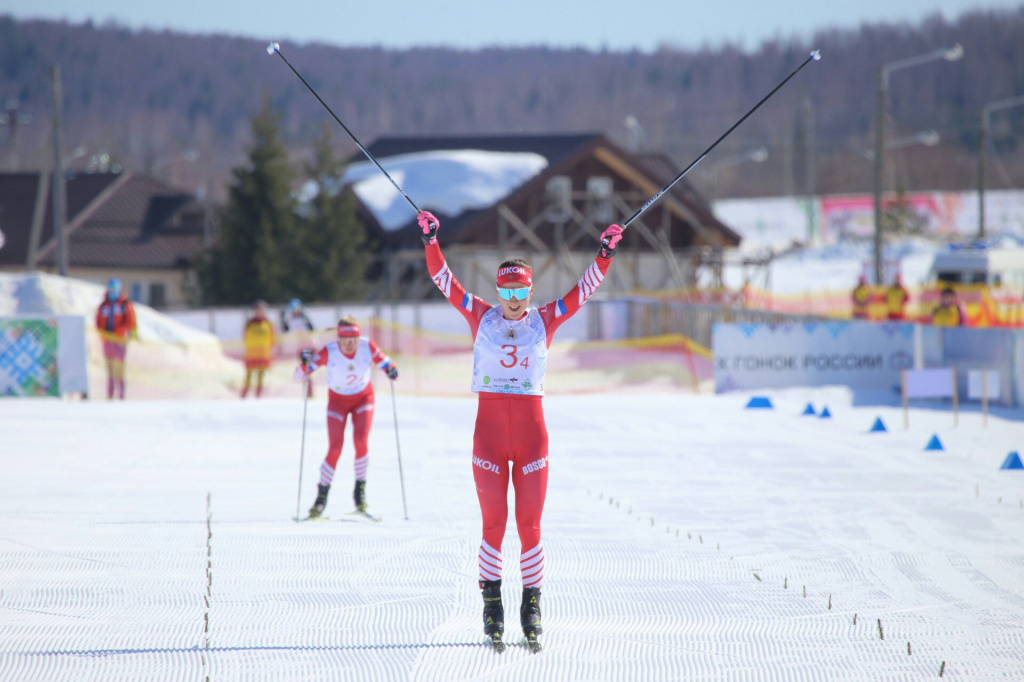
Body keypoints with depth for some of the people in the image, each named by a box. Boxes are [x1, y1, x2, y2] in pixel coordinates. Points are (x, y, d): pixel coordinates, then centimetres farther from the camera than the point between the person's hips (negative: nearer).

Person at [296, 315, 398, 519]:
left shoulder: (368, 347, -22)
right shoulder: (329, 352, -26)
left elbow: (385, 363, -15)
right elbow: (299, 376, -25)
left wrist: (391, 371, -39)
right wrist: (304, 364, -47)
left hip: (363, 397, 1)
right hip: (338, 400, -1)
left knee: (361, 441, -20)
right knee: (335, 450, -11)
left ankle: (360, 489, 0)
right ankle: (322, 495, 7)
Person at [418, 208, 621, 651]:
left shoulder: (544, 320, 6)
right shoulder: (481, 316, 6)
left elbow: (584, 290, 5)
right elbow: (443, 279, 2)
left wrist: (605, 255, -5)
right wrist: (430, 241, -8)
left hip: (531, 426, 0)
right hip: (489, 426, 0)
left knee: (530, 524, 1)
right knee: (493, 523, -1)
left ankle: (532, 604, 9)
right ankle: (492, 601, 9)